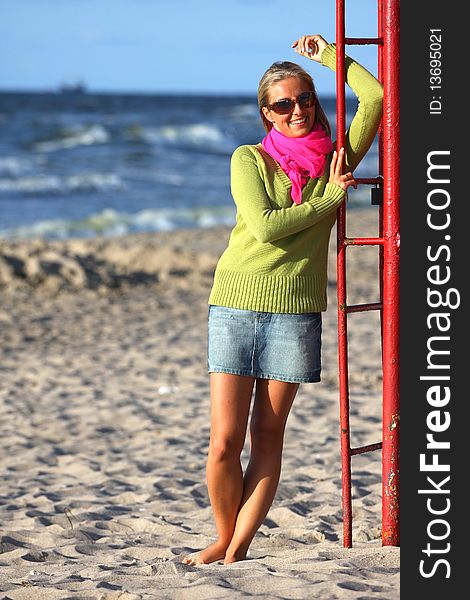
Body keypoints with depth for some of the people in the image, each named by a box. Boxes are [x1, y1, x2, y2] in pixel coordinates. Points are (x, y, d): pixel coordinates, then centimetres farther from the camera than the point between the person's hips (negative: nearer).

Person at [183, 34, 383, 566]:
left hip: (295, 311, 1)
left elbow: (375, 97, 0)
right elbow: (265, 226, -9)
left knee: (267, 437, 2)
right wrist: (328, 198, -4)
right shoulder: (249, 159, 5)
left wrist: (328, 55, 10)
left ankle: (239, 549, 9)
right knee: (224, 441, -4)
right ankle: (224, 541, 14)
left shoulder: (336, 158, 10)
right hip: (236, 303, -1)